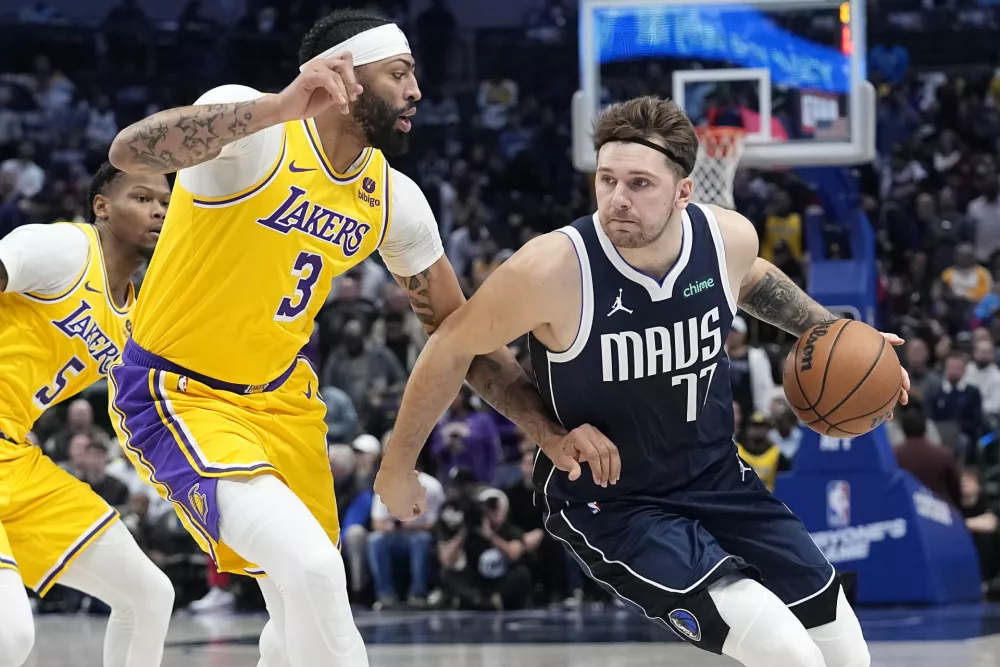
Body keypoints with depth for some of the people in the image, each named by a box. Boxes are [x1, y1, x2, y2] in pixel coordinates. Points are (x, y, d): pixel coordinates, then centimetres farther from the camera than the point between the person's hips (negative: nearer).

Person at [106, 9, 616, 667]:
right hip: (177, 393, -8)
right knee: (312, 568, -25)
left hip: (279, 396, 8)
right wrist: (279, 107, -51)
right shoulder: (258, 134, -22)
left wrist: (550, 430, 0)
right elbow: (130, 151, -42)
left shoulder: (394, 199, -1)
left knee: (306, 611, 16)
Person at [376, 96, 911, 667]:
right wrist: (399, 467, -1)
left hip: (718, 479, 6)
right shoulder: (554, 270, -28)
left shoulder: (730, 236, -14)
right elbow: (452, 348, -11)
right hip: (609, 507, -6)